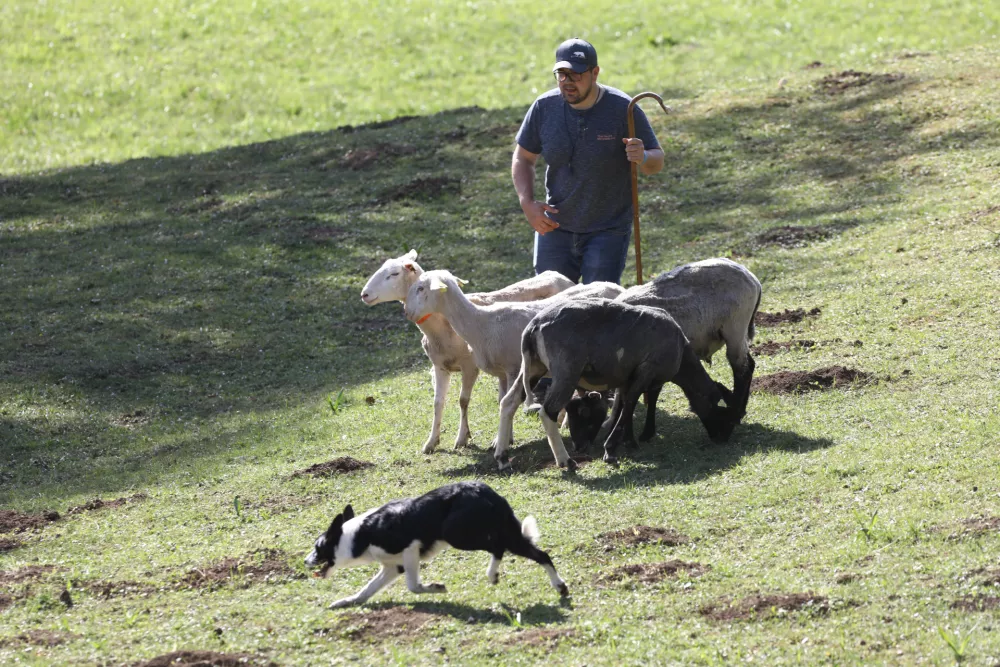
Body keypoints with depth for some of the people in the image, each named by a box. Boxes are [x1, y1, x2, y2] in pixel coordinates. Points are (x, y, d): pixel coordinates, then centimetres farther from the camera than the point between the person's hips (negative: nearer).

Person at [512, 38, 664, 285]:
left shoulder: (622, 109, -14)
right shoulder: (545, 107, -5)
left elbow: (657, 162, -7)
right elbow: (523, 158, 9)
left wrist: (643, 158, -32)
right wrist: (527, 204, -6)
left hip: (608, 231, -3)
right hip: (555, 228, 3)